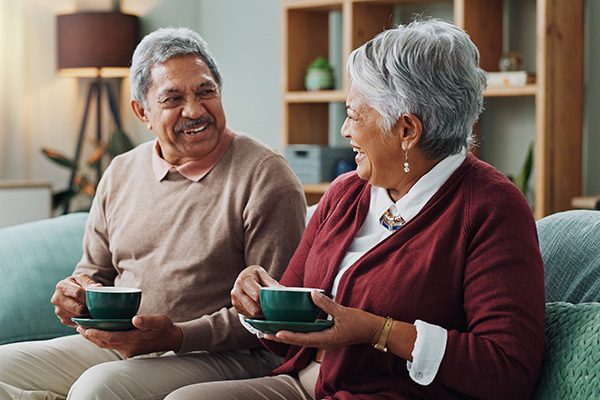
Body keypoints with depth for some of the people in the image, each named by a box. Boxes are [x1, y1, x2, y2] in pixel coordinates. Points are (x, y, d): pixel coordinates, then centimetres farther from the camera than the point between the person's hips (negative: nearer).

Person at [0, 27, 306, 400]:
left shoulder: (266, 177, -8)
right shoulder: (121, 172, 12)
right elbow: (96, 268, 23)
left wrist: (179, 336, -22)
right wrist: (79, 293, -2)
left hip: (223, 356, -6)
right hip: (116, 347, 6)